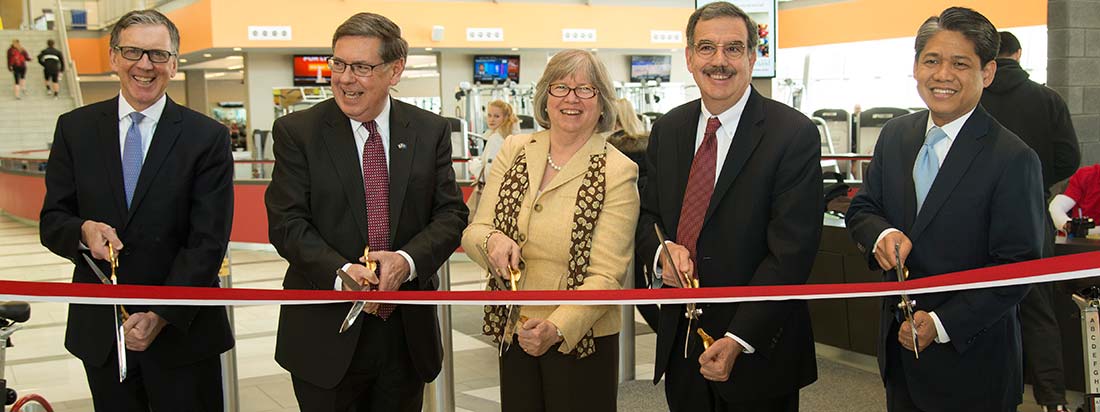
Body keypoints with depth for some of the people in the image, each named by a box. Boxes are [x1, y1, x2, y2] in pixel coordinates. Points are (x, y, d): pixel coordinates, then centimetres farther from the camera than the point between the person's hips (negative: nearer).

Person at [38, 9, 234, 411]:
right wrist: (83, 231, -17)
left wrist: (161, 316, -17)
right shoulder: (75, 128, 4)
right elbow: (51, 220, 6)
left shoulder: (208, 137, -5)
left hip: (182, 331, -2)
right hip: (99, 331, 2)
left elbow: (208, 242, -10)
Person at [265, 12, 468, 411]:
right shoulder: (297, 132, -3)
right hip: (327, 336, -2)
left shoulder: (430, 131, 3)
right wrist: (341, 272, -24)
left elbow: (451, 213, 1)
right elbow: (287, 223, -8)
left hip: (408, 334, 2)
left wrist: (408, 260, -18)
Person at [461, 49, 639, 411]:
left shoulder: (617, 172, -10)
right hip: (513, 331, 4)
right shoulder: (514, 151, 2)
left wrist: (557, 327, -28)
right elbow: (474, 231, 2)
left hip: (581, 339, -3)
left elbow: (606, 275, -14)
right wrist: (492, 240, -21)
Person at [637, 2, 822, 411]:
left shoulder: (795, 135, -13)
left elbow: (790, 252, -16)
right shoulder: (667, 130, 5)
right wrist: (662, 250, -10)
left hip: (758, 349, -4)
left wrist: (739, 340, -21)